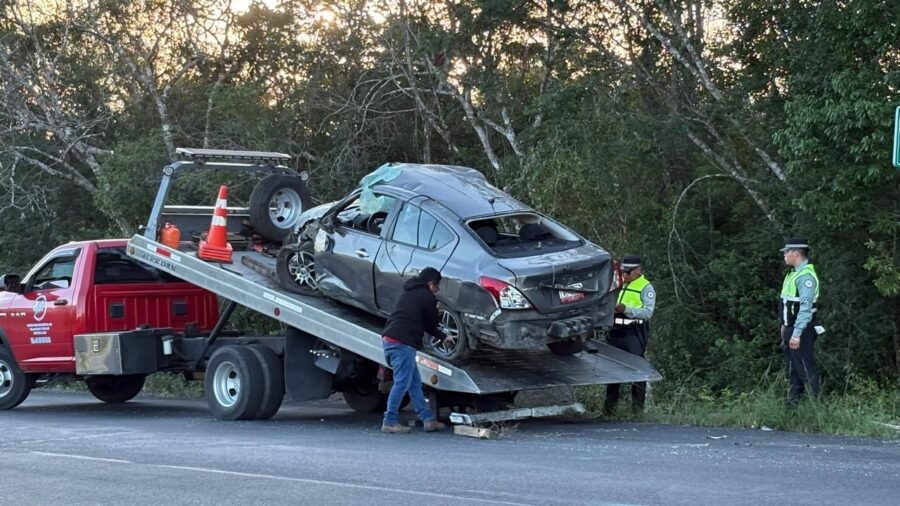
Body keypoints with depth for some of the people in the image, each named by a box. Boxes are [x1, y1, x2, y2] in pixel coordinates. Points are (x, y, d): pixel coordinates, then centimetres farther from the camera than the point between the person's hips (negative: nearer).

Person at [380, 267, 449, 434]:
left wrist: (444, 337, 34)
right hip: (402, 342, -10)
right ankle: (390, 422, -7)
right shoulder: (427, 297, -4)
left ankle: (428, 419, 13)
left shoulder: (409, 292, 25)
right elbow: (432, 323, 4)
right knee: (402, 383, -7)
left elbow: (426, 324, 31)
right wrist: (435, 308, 23)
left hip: (389, 339, 10)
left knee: (415, 382, 12)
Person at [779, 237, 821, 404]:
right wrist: (785, 325, 22)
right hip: (791, 328, 10)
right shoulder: (794, 274, 13)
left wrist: (797, 334, -27)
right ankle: (794, 400, 22)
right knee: (792, 369, 15)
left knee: (806, 370, -7)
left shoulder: (806, 276, -19)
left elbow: (805, 308, -25)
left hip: (802, 331, -10)